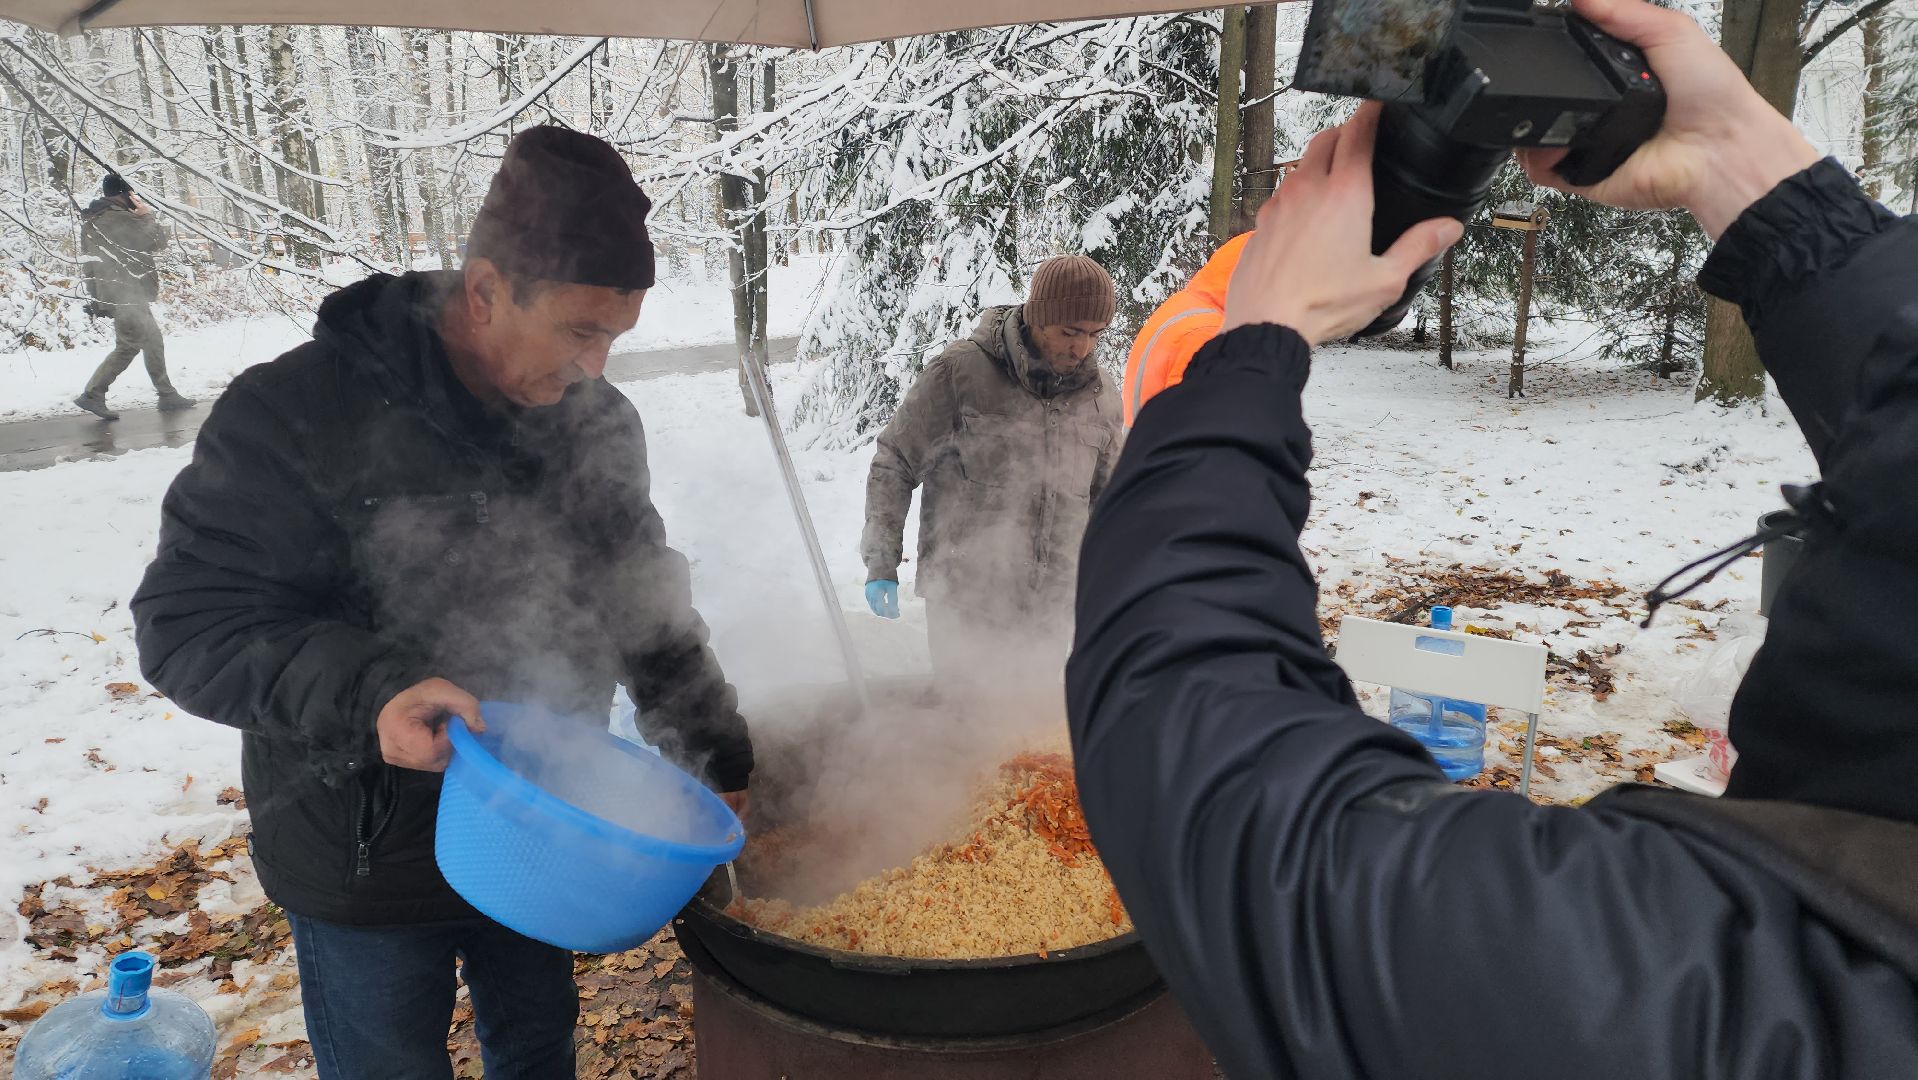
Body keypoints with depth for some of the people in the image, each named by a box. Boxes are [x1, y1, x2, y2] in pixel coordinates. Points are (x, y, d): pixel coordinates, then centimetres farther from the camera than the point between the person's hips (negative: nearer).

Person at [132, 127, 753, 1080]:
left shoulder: (597, 422, -4)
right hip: (368, 863, -4)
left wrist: (712, 751, -1)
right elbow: (187, 624, -20)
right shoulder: (295, 415, -20)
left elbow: (646, 601, 5)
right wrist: (368, 691, -36)